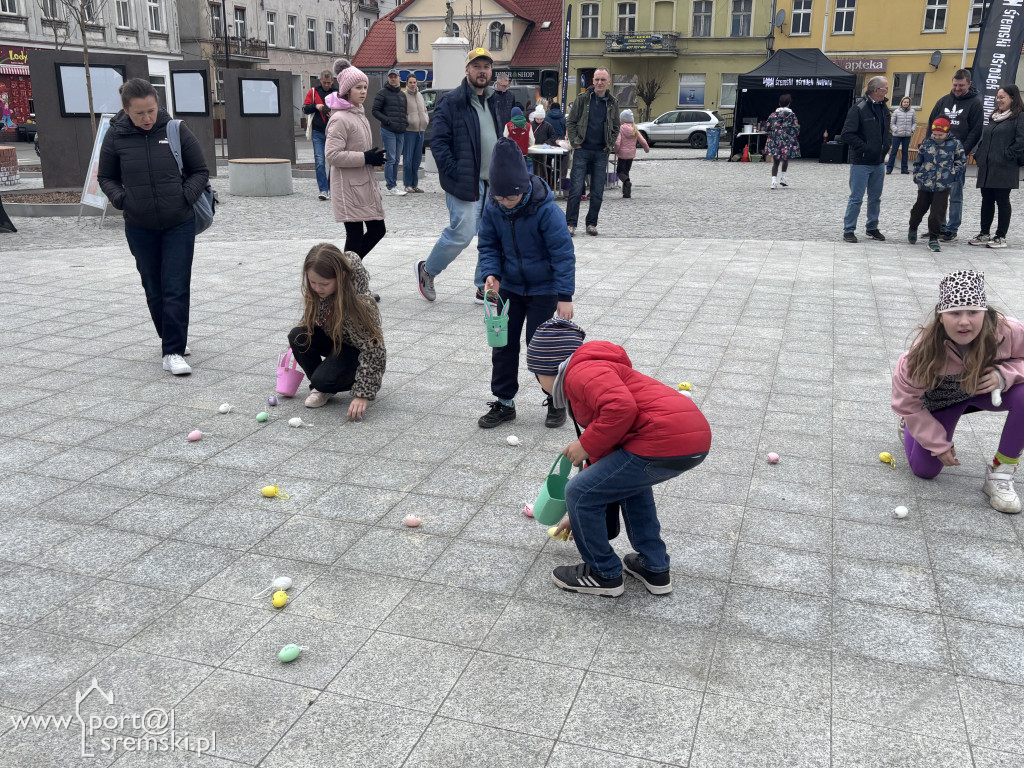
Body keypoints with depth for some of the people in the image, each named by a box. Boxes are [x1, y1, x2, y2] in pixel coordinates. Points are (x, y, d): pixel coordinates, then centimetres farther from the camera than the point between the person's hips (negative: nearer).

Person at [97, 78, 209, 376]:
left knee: (176, 289, -4)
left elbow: (200, 171, 4)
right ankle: (171, 337, 29)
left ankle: (173, 351, 0)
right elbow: (105, 177, 10)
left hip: (179, 223, -2)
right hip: (140, 227, 2)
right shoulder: (116, 136, -3)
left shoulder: (175, 130, -6)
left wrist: (187, 196, -11)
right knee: (154, 289, 12)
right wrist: (121, 199, -7)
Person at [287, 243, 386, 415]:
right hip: (332, 339, 7)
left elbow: (372, 349, -31)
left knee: (323, 380, -29)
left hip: (356, 349, -7)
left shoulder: (359, 302, -35)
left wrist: (363, 394, -33)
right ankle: (321, 388, 0)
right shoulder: (316, 290, -17)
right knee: (297, 336, -22)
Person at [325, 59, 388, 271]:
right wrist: (365, 158, -20)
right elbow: (333, 155, -22)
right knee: (355, 235, -4)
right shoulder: (340, 119, -15)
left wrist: (374, 158, 10)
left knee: (378, 229, 11)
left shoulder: (359, 113, 14)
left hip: (365, 183, 9)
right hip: (349, 186, -9)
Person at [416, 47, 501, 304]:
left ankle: (486, 289, 17)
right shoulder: (452, 102, -8)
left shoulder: (494, 102, 15)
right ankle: (427, 269, 18)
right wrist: (454, 173, -18)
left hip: (493, 183, 7)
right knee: (462, 234, -7)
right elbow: (438, 142, -12)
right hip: (465, 183, -7)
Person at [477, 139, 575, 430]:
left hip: (543, 289, -5)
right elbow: (488, 245, 4)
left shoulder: (546, 209, -23)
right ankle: (504, 402, 20)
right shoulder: (493, 209, -9)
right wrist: (491, 273, -16)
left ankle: (557, 401, 17)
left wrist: (565, 296, -23)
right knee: (503, 344, 6)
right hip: (509, 287, 5)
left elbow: (563, 253, -20)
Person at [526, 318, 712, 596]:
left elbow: (621, 409, -24)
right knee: (629, 478, 36)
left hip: (666, 441, -11)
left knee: (578, 493, 3)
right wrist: (582, 517, 45)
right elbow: (605, 452, 36)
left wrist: (585, 445, -5)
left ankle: (604, 575, 22)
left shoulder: (581, 371, -2)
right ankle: (654, 568, 37)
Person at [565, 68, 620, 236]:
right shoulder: (582, 99, 1)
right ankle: (570, 224, 2)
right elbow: (570, 122, 5)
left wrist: (610, 145, 5)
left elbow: (615, 127, 17)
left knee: (597, 192, 4)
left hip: (601, 153, 2)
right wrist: (574, 142, -4)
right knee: (576, 189, -5)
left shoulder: (612, 103, 7)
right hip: (582, 150, -2)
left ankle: (591, 223, 14)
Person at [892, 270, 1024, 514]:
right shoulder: (927, 350, -34)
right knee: (924, 470, -4)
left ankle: (1000, 475, -13)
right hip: (941, 401, -1)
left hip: (985, 390, 2)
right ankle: (910, 425, 31)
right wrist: (938, 444, -14)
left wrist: (1004, 375, -33)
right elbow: (905, 400, -19)